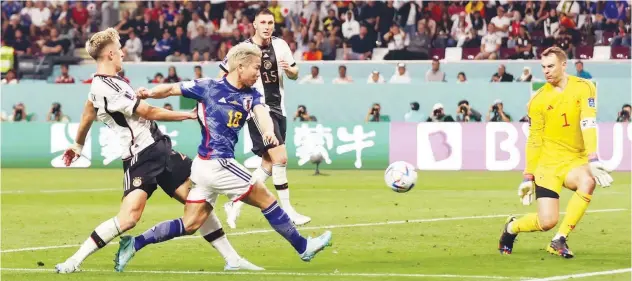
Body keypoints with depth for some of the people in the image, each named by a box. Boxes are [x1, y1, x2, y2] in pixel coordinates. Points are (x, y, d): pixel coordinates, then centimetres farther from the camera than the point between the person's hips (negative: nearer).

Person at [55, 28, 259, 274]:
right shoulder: (105, 88, -18)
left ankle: (232, 259, 13)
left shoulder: (105, 83, 12)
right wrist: (189, 115, -5)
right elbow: (149, 113, -14)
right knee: (129, 218, -21)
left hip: (160, 148, 10)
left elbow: (88, 113, 27)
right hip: (141, 158, -10)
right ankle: (75, 261, -7)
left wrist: (77, 146, 44)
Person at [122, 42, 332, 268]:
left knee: (190, 225, 7)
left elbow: (262, 113, -10)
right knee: (266, 199, 1)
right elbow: (173, 89, 2)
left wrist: (268, 130, -33)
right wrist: (149, 93, -16)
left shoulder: (252, 95, 9)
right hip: (216, 164, -7)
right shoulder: (209, 87, -6)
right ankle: (303, 247, 13)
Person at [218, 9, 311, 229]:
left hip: (278, 109, 7)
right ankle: (287, 211, -10)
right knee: (280, 157, -16)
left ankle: (236, 204, 17)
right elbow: (222, 77, -1)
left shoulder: (280, 45, 4)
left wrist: (289, 69, -9)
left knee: (269, 165, 7)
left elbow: (295, 75, 13)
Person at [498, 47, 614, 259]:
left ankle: (559, 240, -22)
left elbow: (588, 124, -18)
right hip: (548, 163, 0)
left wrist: (593, 160, -29)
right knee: (547, 221, -12)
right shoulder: (538, 100, -2)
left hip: (576, 161, 0)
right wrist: (528, 177, 2)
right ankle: (511, 228, 23)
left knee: (588, 181, -35)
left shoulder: (583, 88, -7)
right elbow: (534, 140, 3)